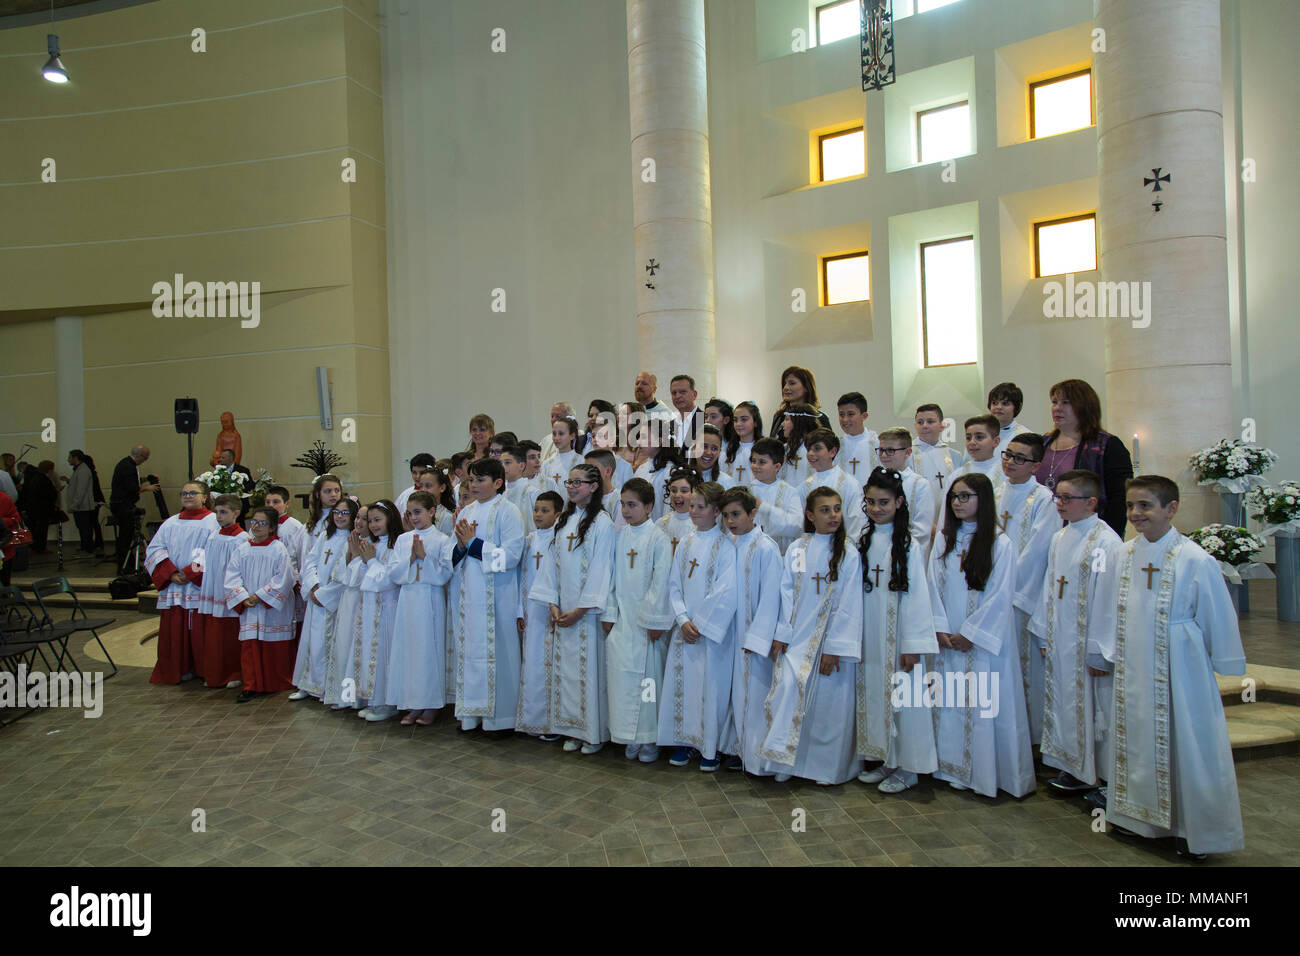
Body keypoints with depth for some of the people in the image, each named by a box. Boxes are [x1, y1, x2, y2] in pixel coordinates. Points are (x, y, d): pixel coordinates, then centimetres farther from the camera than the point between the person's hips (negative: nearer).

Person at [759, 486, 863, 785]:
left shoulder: (849, 554, -3)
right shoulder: (796, 549, 5)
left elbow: (849, 605, -7)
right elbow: (787, 592, 5)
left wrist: (834, 648, -11)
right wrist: (781, 633, -2)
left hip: (831, 641, -2)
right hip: (796, 638, 2)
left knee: (829, 704, 3)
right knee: (788, 692, -6)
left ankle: (827, 767, 21)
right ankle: (785, 762, 10)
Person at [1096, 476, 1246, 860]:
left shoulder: (1195, 561, -14)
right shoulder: (1123, 555, 0)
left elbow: (1218, 619, -6)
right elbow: (1111, 611, 9)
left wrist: (1226, 666, 0)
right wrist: (1105, 652, 10)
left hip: (1180, 672, -5)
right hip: (1132, 673, 5)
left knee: (1186, 749, 6)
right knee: (1135, 742, 15)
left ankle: (1195, 831, 24)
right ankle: (1138, 815, 33)